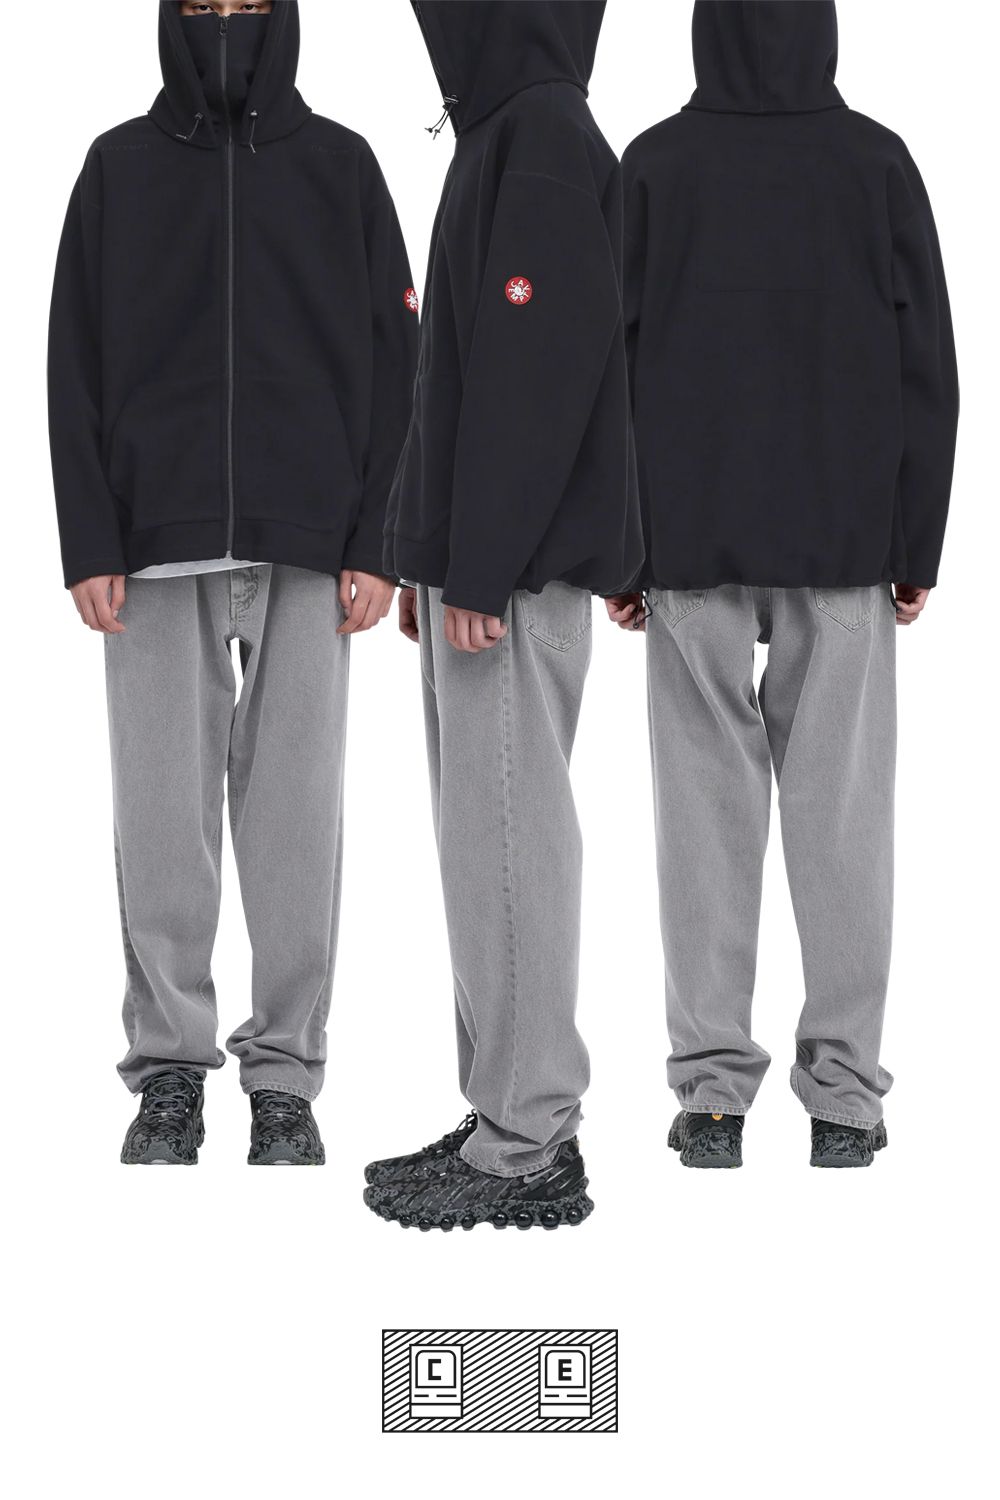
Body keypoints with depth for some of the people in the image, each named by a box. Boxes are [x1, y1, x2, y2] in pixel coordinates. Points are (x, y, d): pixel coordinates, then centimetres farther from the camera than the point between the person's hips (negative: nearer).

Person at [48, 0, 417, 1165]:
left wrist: (374, 544, -4)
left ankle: (287, 1076, 9)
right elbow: (77, 368, 6)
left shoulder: (339, 165, 10)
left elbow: (391, 359, 5)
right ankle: (169, 1066, 10)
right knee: (162, 811, 0)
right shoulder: (119, 167, 11)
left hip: (307, 547, 0)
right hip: (158, 546, 0)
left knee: (296, 813, 1)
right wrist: (89, 543, -4)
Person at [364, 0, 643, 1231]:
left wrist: (481, 572, -20)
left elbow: (542, 369, -19)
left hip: (514, 574, -10)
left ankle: (528, 1152, 1)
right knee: (491, 840, 12)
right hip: (479, 564, 10)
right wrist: (432, 561, 19)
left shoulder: (543, 139, -11)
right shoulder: (508, 135, 18)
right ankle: (513, 1117, 19)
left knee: (507, 839, -6)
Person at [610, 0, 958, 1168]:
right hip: (845, 546, 0)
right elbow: (928, 370, -1)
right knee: (841, 809, 4)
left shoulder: (652, 167, -2)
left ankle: (712, 1085, 6)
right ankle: (843, 1091, 6)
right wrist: (916, 546, 6)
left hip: (692, 545, 0)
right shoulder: (876, 163, -1)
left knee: (706, 807, 5)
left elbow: (608, 367, -2)